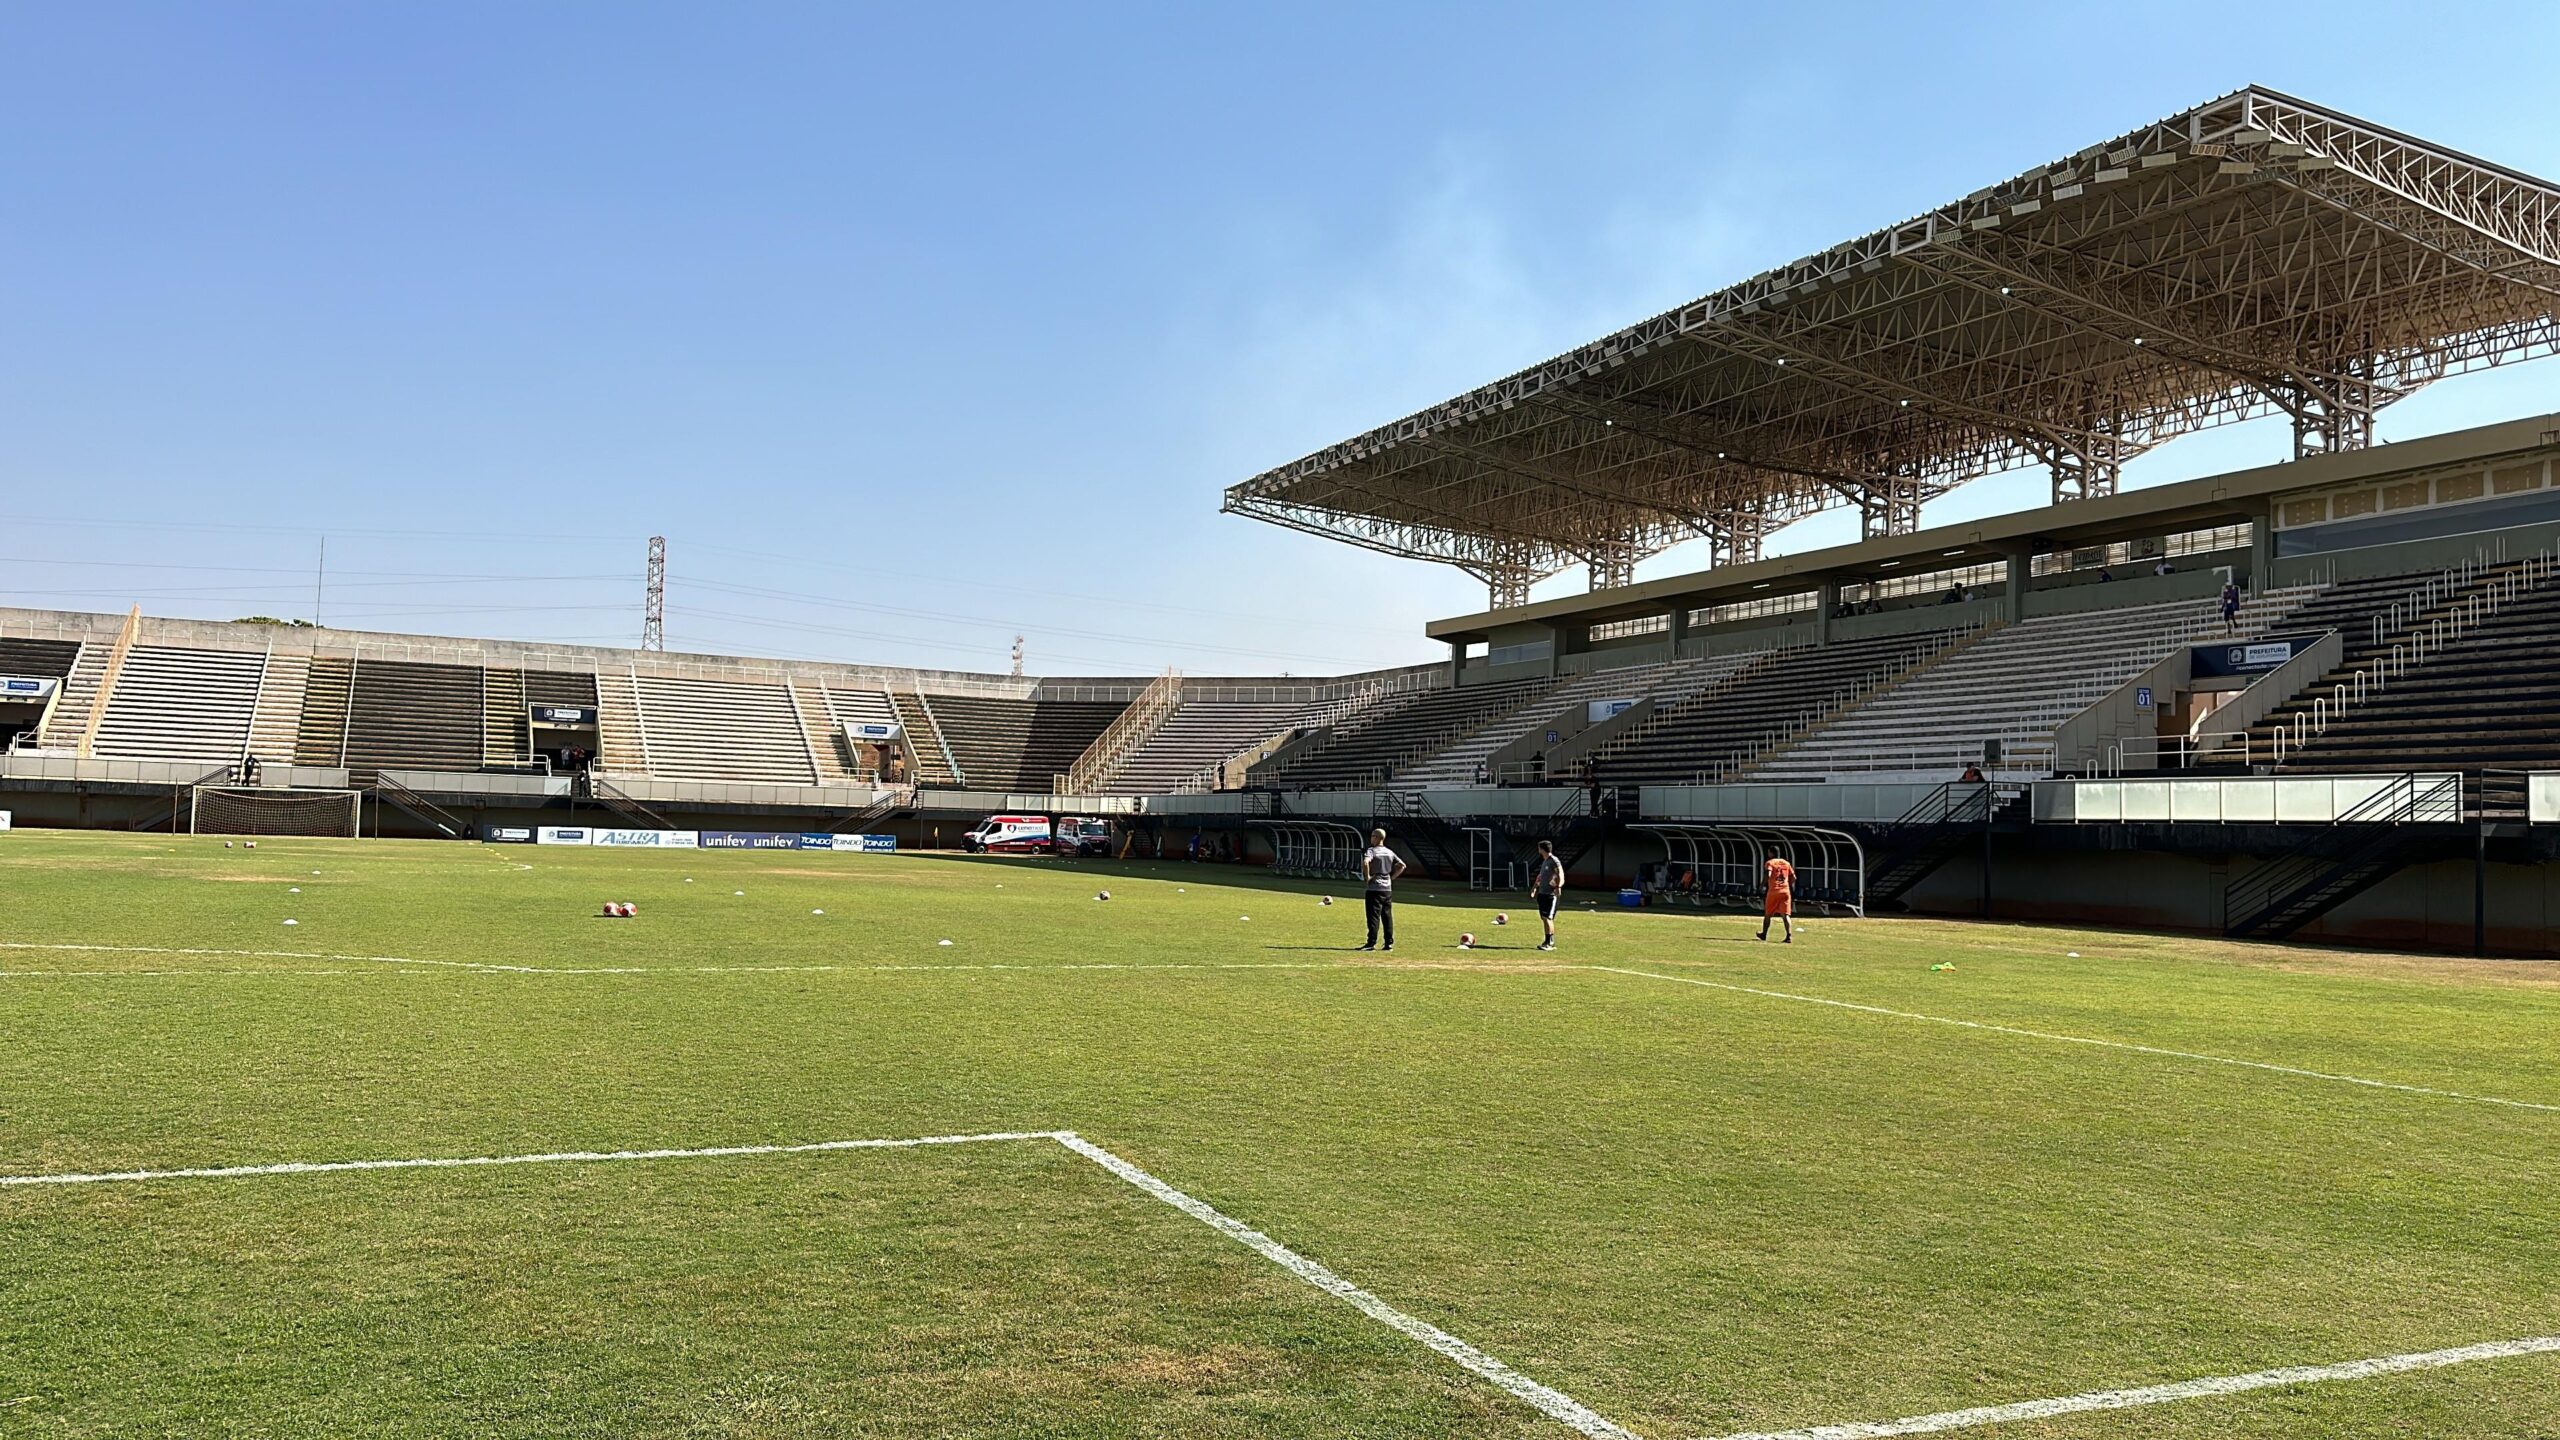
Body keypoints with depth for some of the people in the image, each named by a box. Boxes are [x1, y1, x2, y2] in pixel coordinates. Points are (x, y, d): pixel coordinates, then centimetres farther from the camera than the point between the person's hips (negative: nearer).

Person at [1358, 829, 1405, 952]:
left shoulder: (1371, 851, -10)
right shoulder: (1390, 852, 12)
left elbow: (1365, 863, -29)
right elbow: (1402, 866, 16)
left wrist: (1367, 877, -16)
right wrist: (1392, 877, 14)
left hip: (1374, 888, -6)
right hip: (1387, 888, 6)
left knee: (1374, 916, -6)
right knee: (1387, 916, 10)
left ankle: (1372, 943, -8)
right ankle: (1389, 943, 12)